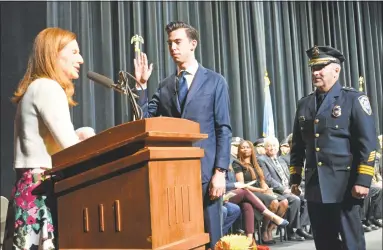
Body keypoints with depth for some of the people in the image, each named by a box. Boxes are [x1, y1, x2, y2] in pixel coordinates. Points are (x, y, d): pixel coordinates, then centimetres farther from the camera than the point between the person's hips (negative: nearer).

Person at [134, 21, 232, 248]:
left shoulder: (215, 81, 3)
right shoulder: (165, 86, 13)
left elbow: (224, 130, -3)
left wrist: (220, 171, -10)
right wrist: (142, 85, -1)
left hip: (204, 170, -3)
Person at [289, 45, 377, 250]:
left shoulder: (354, 99, -2)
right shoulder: (304, 104, 13)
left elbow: (368, 143, -8)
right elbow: (297, 145, 17)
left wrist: (363, 180, -14)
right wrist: (295, 176, 13)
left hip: (344, 185, -5)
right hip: (314, 185, 5)